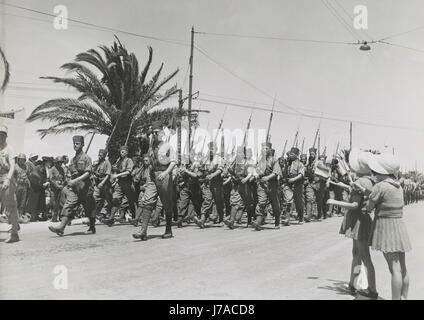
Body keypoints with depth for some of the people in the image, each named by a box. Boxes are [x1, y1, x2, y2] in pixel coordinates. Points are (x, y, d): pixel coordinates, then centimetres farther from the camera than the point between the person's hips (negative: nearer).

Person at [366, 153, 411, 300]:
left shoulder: (380, 186, -15)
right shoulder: (398, 187, 9)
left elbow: (368, 208, -9)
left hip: (385, 226, -8)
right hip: (399, 226, 8)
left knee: (395, 269, -7)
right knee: (402, 267, 12)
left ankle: (396, 299, -3)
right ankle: (403, 297, 21)